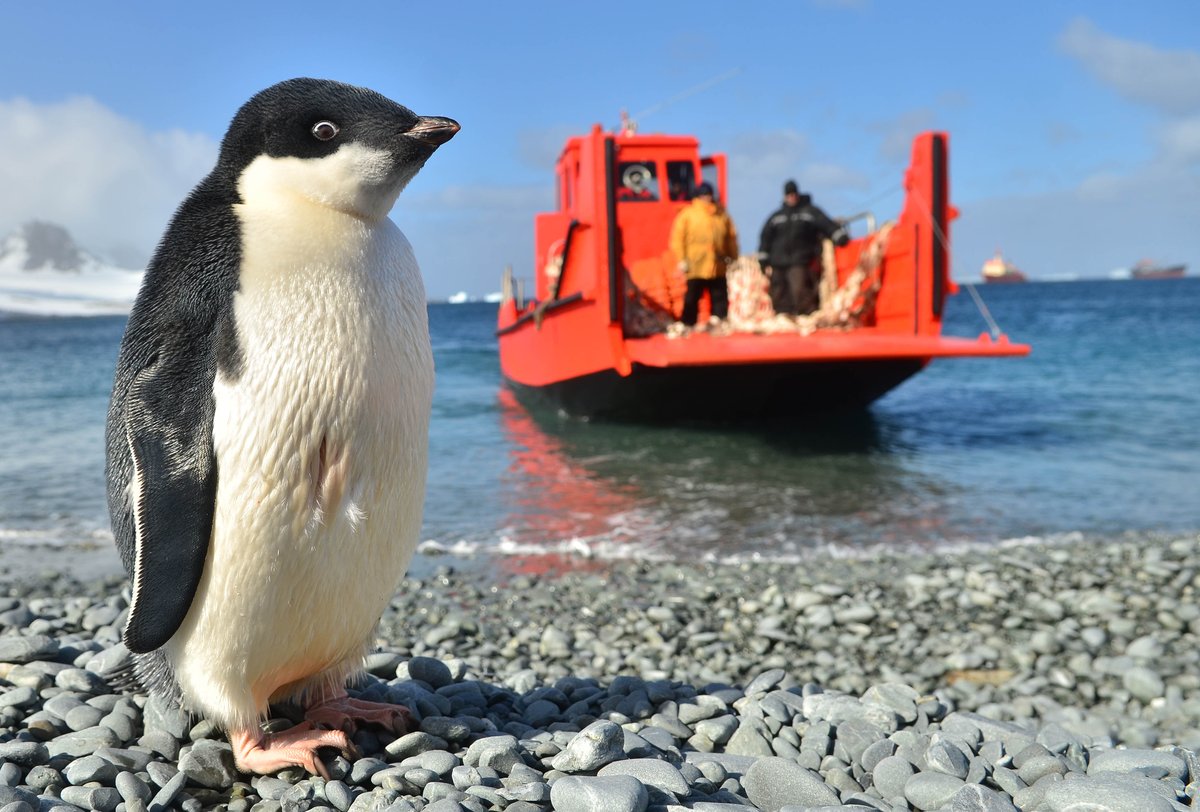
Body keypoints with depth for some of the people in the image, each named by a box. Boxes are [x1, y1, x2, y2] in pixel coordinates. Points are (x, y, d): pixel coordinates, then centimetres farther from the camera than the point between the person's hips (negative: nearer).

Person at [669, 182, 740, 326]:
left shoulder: (721, 214, 9)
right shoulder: (687, 214, -1)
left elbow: (731, 237, 12)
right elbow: (678, 239, -5)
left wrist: (733, 258, 8)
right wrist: (682, 260, -12)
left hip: (719, 267, 3)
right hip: (696, 267, -3)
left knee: (720, 300, 7)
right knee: (691, 300, 3)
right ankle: (687, 326, 10)